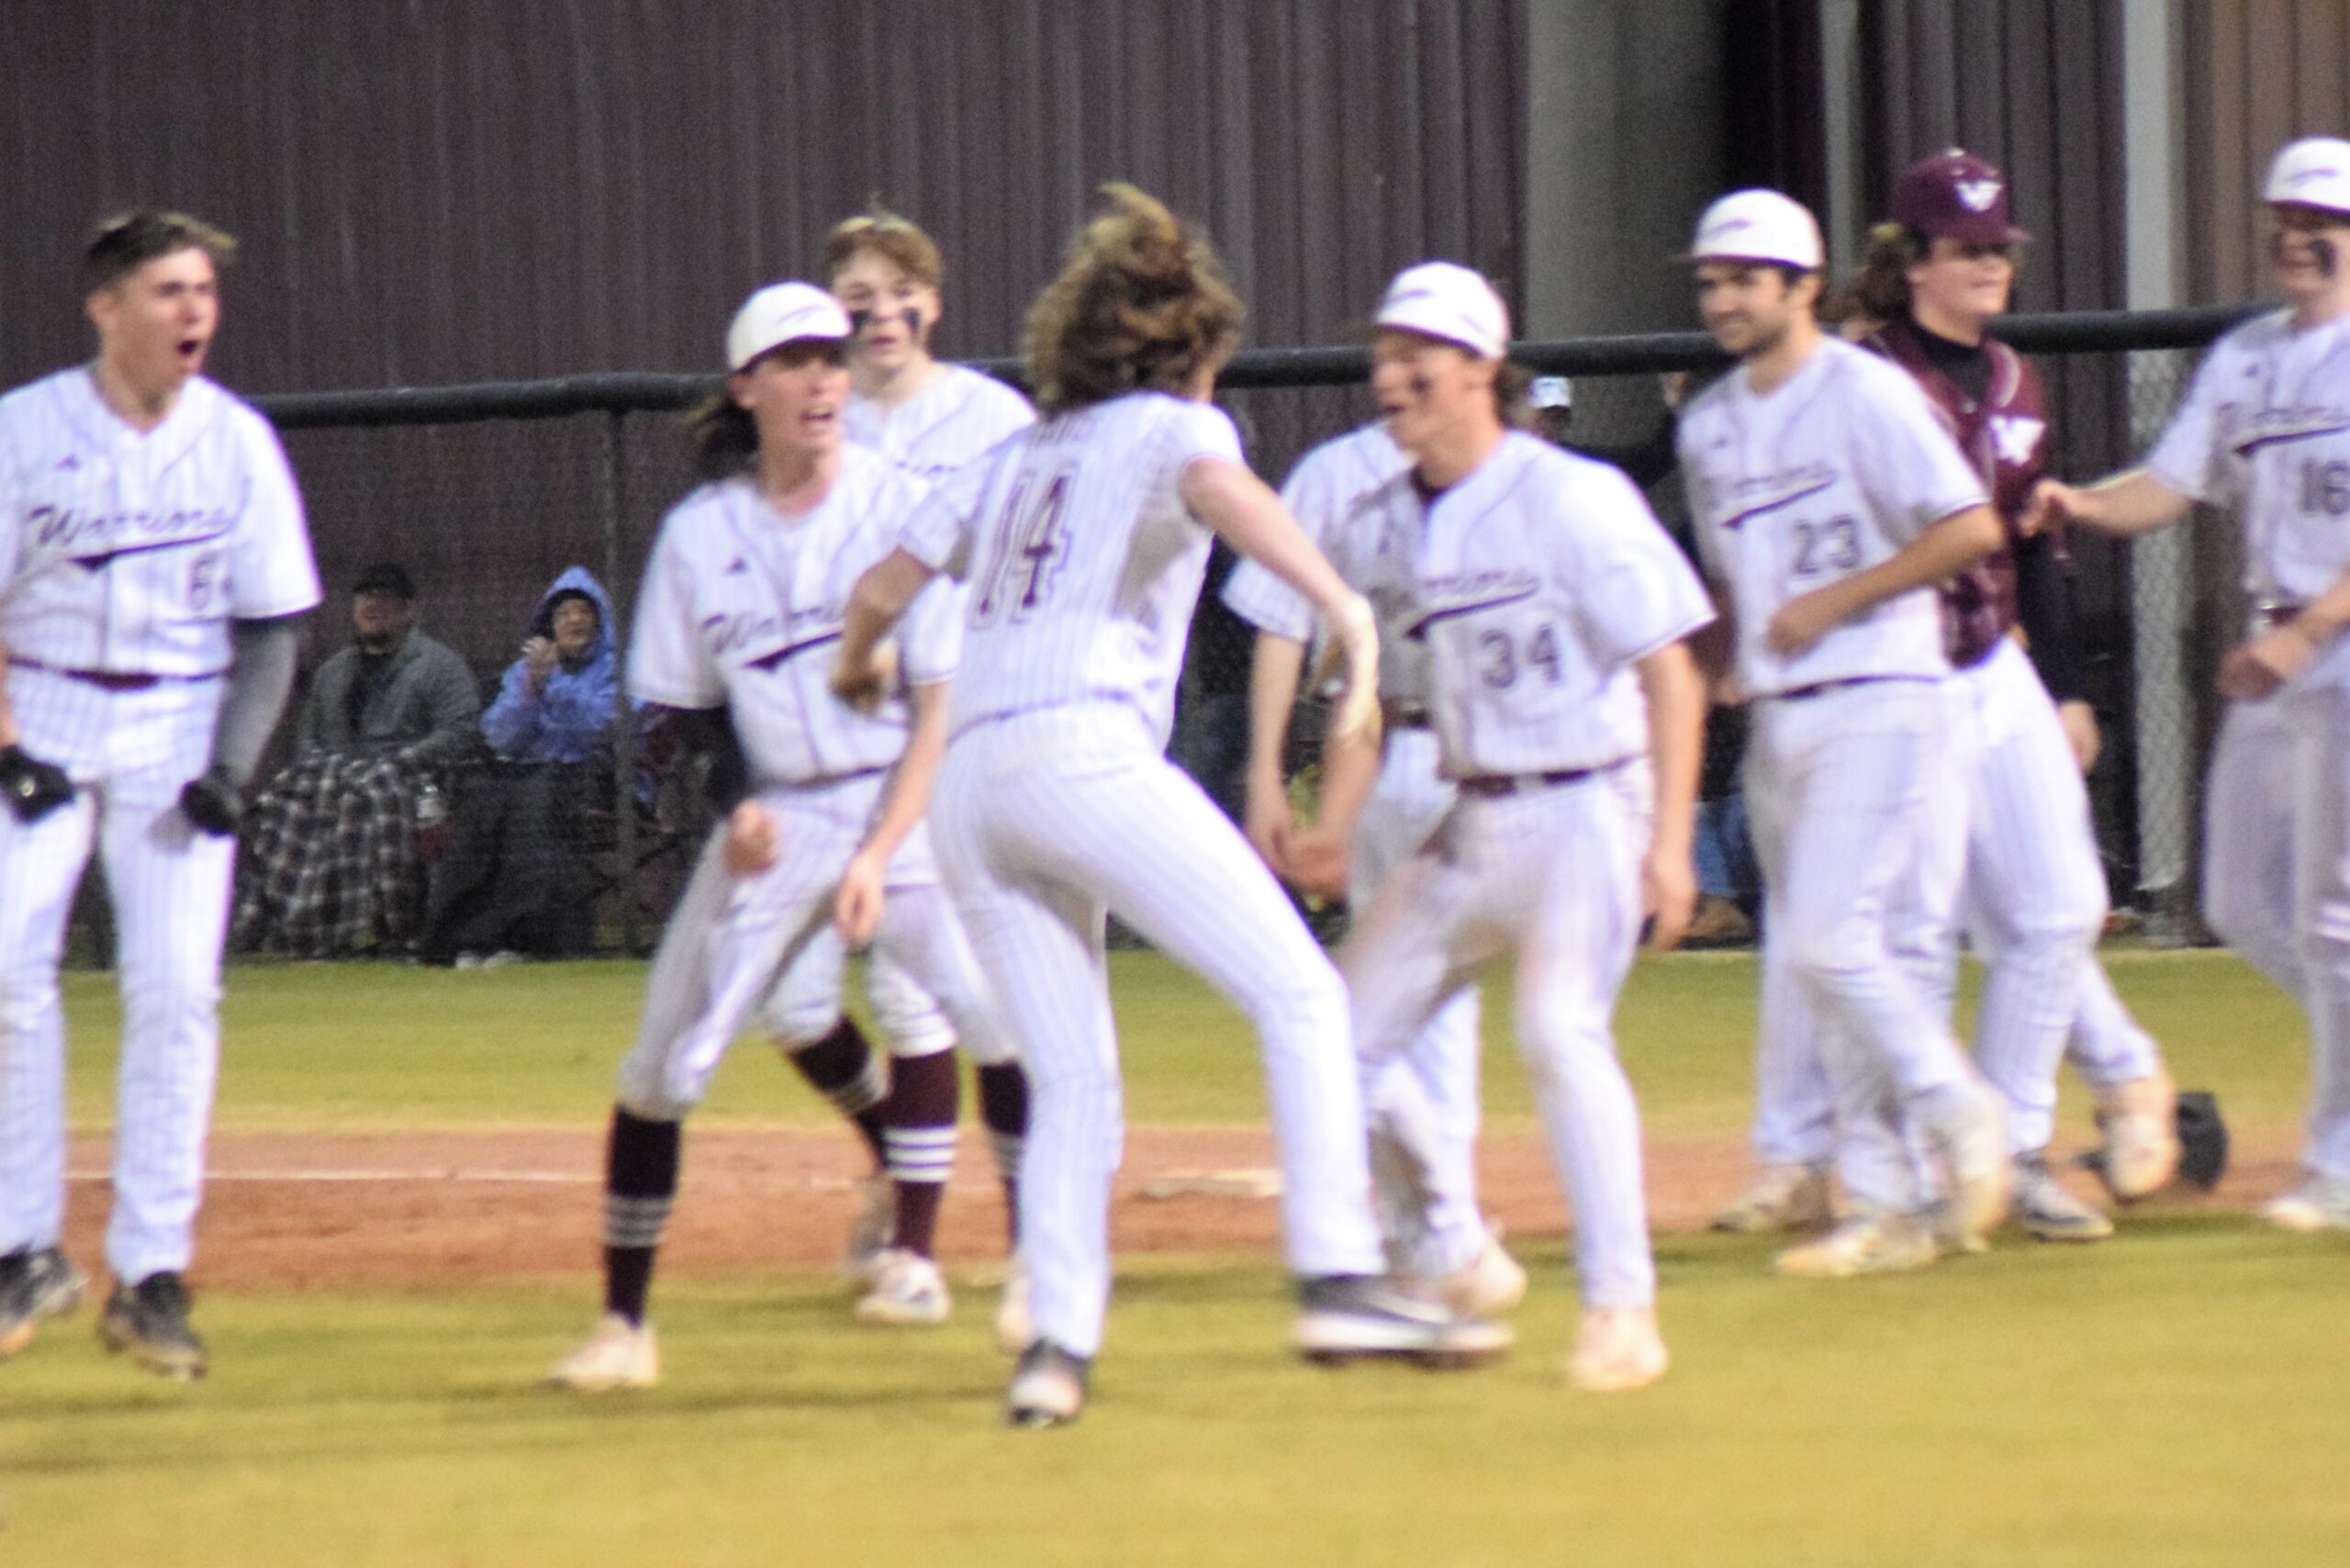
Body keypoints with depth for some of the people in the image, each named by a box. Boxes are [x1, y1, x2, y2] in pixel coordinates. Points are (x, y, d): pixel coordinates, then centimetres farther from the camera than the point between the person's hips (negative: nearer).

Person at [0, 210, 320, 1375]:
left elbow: (270, 625, 3)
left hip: (180, 733, 1)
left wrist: (232, 766, -9)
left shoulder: (239, 442, 0)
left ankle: (151, 1275, -2)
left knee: (176, 992, -7)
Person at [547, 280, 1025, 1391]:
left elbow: (941, 706, -7)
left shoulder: (904, 508, -5)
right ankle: (622, 1323, 7)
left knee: (999, 1012, -19)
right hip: (772, 822, 2)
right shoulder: (698, 534, 2)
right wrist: (730, 803, -11)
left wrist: (878, 857, -16)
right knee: (664, 1060, -4)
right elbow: (681, 708, 9)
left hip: (906, 802, -2)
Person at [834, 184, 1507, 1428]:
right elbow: (1216, 488, -14)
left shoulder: (1016, 458, 27)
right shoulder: (1170, 427, 10)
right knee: (1300, 997, -7)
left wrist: (854, 668, 50)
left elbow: (882, 592, 28)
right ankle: (1337, 1276, -21)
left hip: (965, 777, 7)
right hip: (1081, 750, -7)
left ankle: (1056, 1340, -5)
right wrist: (1342, 603, -26)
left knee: (1072, 1083, 11)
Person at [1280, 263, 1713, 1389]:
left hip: (1585, 812, -7)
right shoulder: (1382, 526, 7)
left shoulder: (1573, 502, -13)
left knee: (1559, 1029, -27)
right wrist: (1333, 831, -4)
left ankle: (1622, 1309, -20)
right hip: (1471, 825, 7)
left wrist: (1669, 843, -21)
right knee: (1343, 1035, 5)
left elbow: (1670, 674, -13)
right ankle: (1457, 1255, 25)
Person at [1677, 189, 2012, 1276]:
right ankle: (1890, 1204, 9)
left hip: (1875, 706, -8)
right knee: (1813, 962, 5)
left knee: (1832, 940, -18)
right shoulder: (1709, 426, 15)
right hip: (1775, 720, 8)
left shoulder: (1867, 395, -8)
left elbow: (1971, 530, -15)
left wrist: (1832, 603, -15)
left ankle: (1959, 1118, -2)